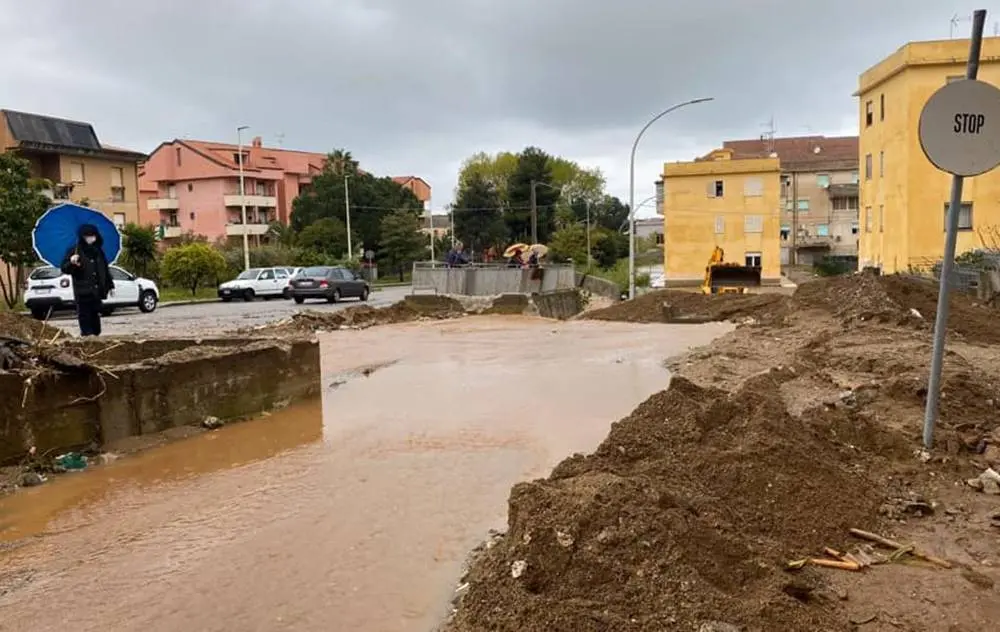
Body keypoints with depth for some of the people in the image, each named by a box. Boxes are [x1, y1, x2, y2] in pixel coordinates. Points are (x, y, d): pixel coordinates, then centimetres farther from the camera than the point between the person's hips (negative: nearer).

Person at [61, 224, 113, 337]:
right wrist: (71, 263, -25)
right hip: (82, 292, -5)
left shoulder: (98, 251, 15)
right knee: (85, 318, -5)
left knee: (95, 317, 11)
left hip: (96, 291, 5)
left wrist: (110, 285, 21)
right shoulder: (74, 251, -1)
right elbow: (64, 268, -4)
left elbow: (105, 269, 22)